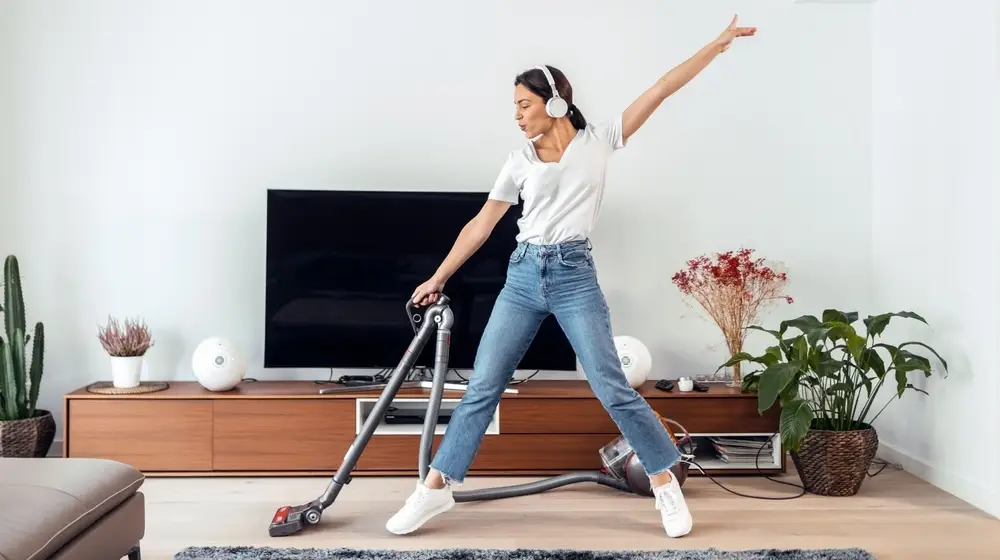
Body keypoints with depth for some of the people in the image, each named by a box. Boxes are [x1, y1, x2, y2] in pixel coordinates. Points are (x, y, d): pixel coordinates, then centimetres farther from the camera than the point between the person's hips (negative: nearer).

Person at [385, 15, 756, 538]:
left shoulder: (598, 141, 2)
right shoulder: (520, 160, 8)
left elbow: (661, 89, 0)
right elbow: (480, 224, 13)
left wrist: (717, 44, -1)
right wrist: (438, 278, 15)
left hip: (574, 276, -3)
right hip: (523, 275, 3)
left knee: (612, 388, -5)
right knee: (482, 386, 3)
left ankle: (666, 482, 11)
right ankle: (436, 487, 12)